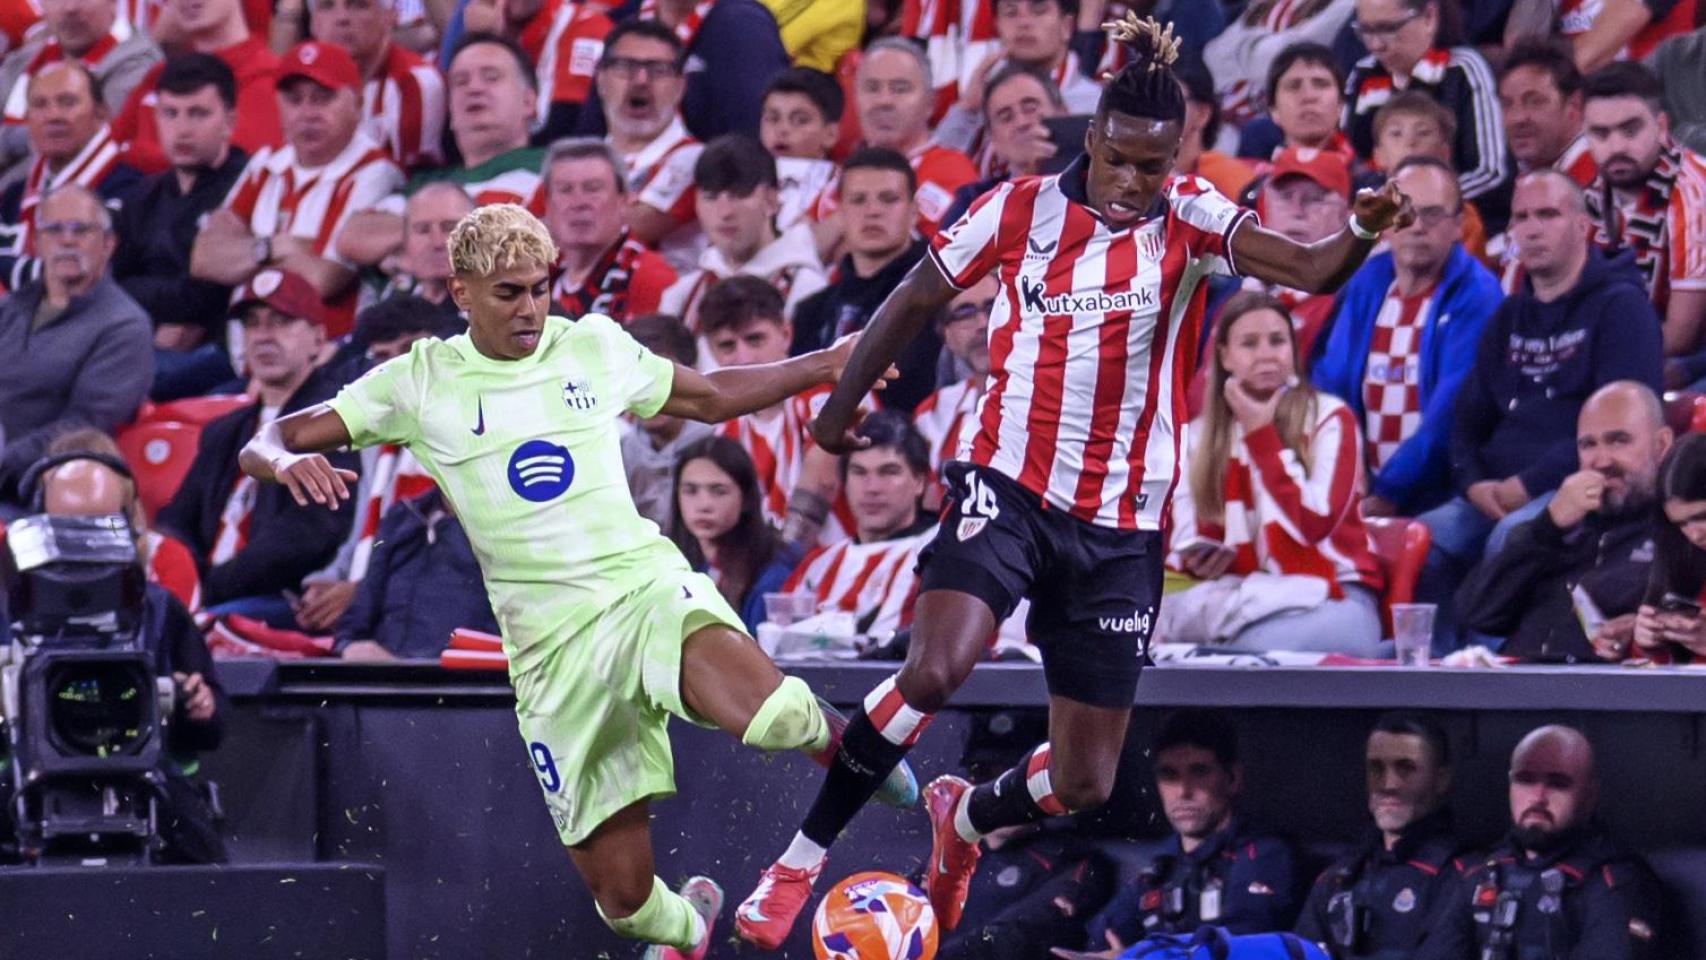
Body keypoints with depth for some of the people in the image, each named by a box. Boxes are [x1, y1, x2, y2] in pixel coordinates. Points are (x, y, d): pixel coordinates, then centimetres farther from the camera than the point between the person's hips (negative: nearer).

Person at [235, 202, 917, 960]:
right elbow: (266, 444, 0)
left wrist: (828, 366, 20)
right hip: (550, 640, 0)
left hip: (645, 585, 0)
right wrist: (286, 461, -24)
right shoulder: (422, 381, 3)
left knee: (765, 713, -35)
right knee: (622, 894, -4)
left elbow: (709, 397, 26)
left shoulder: (595, 348, 8)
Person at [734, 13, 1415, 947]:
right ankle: (800, 859, -14)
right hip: (1010, 487, -2)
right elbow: (915, 300, 10)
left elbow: (1309, 268, -21)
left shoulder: (1189, 220, -5)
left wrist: (1360, 231, -43)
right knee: (936, 668, -30)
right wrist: (840, 407, 18)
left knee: (1084, 783, 5)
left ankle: (967, 817, 41)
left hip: (1122, 527, 2)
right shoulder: (1022, 209, -4)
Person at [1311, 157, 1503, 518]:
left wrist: (1390, 494, -20)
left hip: (1435, 498, -5)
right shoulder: (1365, 286, 12)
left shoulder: (1474, 296, -5)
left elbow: (1452, 410, -14)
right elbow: (1329, 384, 9)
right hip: (1368, 491, 5)